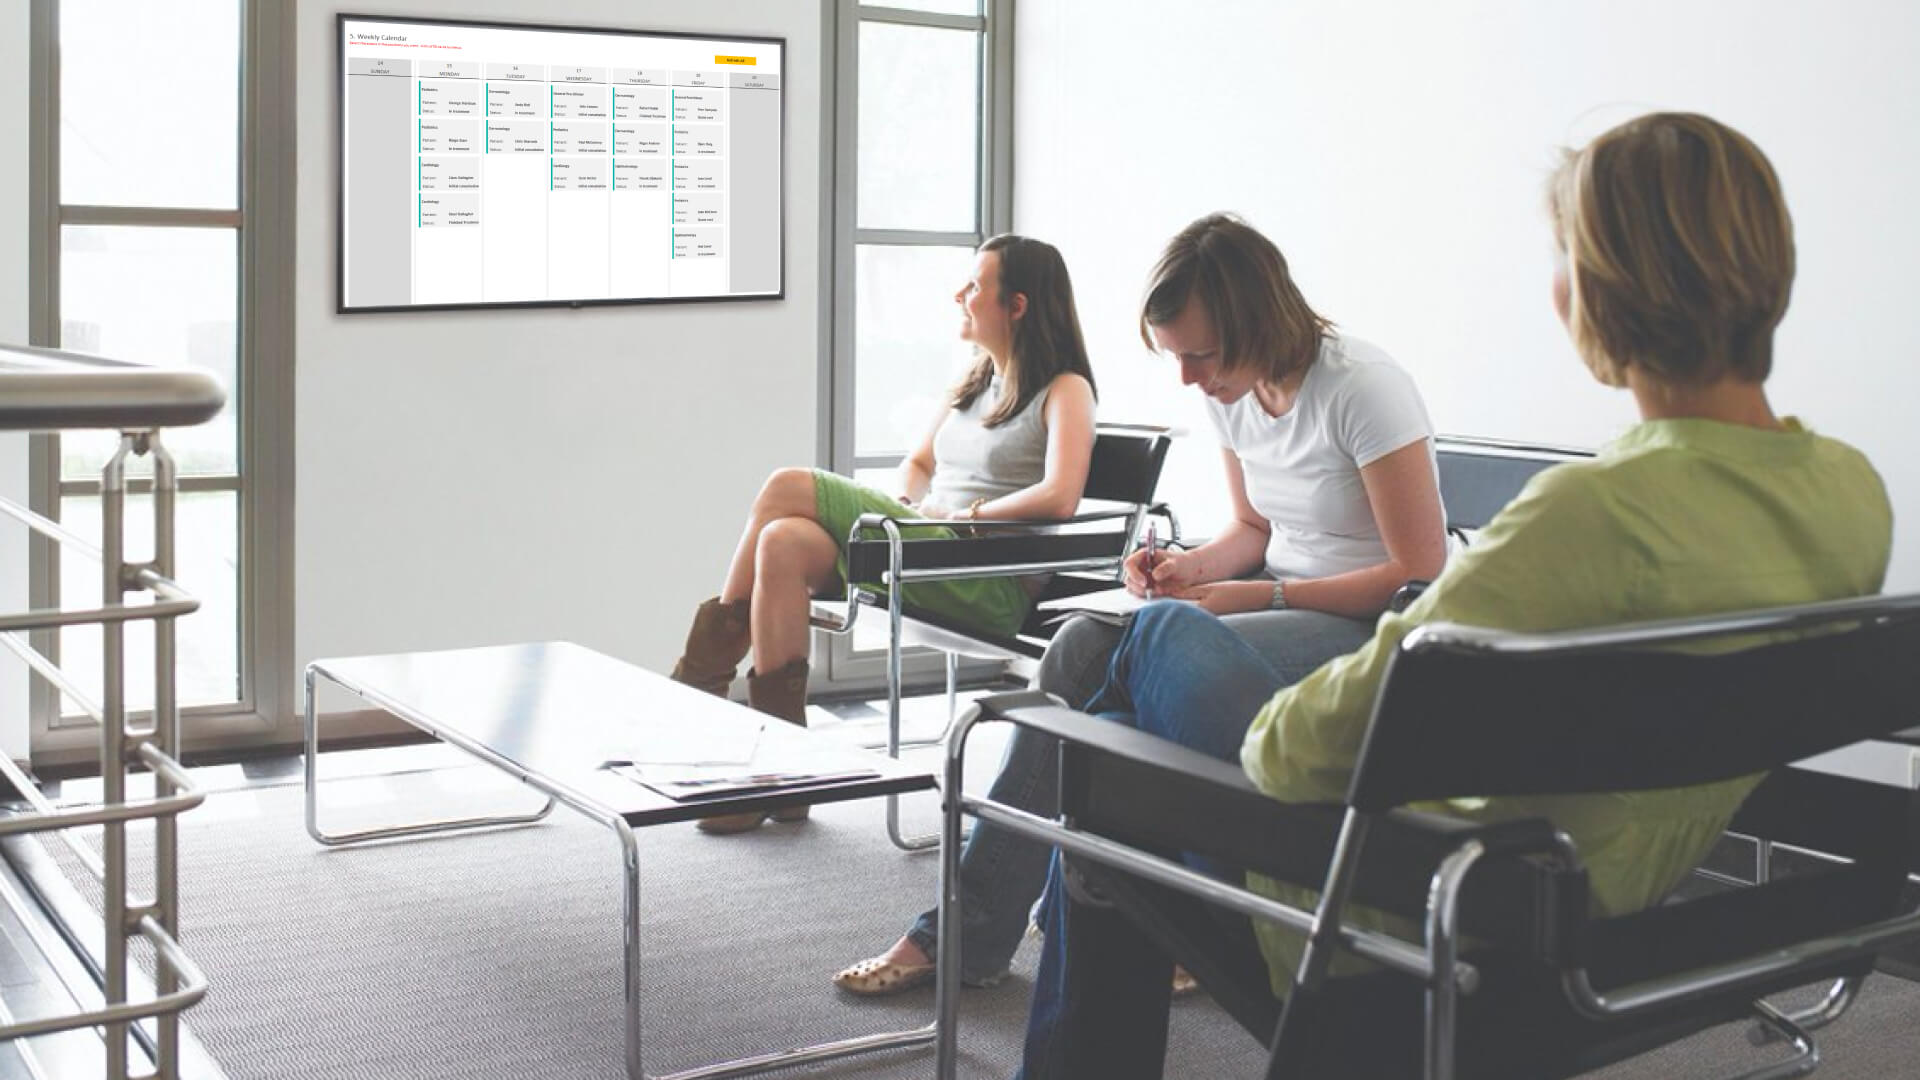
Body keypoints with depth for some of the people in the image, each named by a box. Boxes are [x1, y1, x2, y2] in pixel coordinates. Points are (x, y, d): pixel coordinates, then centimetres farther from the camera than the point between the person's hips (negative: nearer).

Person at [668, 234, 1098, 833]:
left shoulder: (1065, 390, -2)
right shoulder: (975, 379, 23)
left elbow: (1060, 497, -18)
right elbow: (917, 463, 28)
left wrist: (967, 514, -11)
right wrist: (915, 504, 6)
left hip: (992, 585, -8)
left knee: (790, 487, -17)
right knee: (782, 544, -21)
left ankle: (706, 671, -5)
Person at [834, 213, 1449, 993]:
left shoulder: (1363, 390, -18)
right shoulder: (1230, 391, 4)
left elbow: (1422, 575, -17)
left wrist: (1262, 596, -21)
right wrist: (1194, 566, -4)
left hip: (1374, 633, -7)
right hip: (1279, 600, 7)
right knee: (1084, 646, -17)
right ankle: (964, 931, -13)